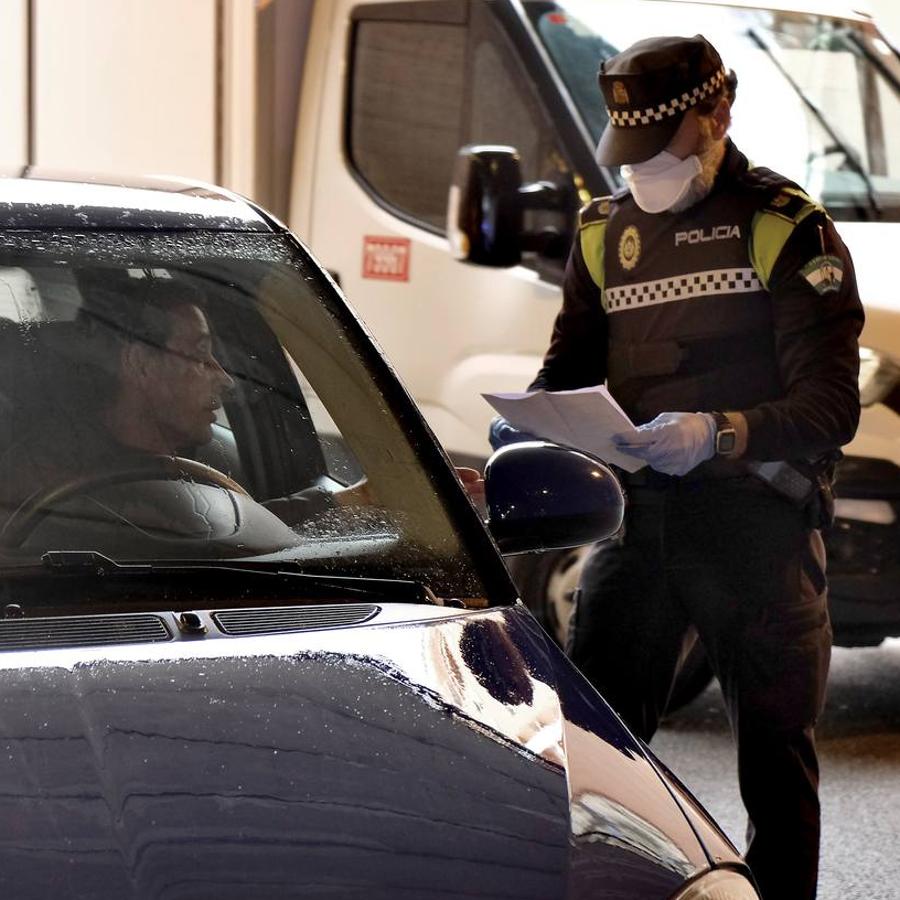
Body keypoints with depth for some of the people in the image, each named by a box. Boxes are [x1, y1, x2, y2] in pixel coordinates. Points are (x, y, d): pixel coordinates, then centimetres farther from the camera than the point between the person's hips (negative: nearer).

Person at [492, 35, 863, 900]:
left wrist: (716, 434, -27)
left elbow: (830, 404, -11)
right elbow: (569, 365, 19)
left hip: (755, 518, -4)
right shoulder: (604, 230, 14)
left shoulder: (787, 228, -4)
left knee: (774, 748, 3)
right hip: (638, 513, 5)